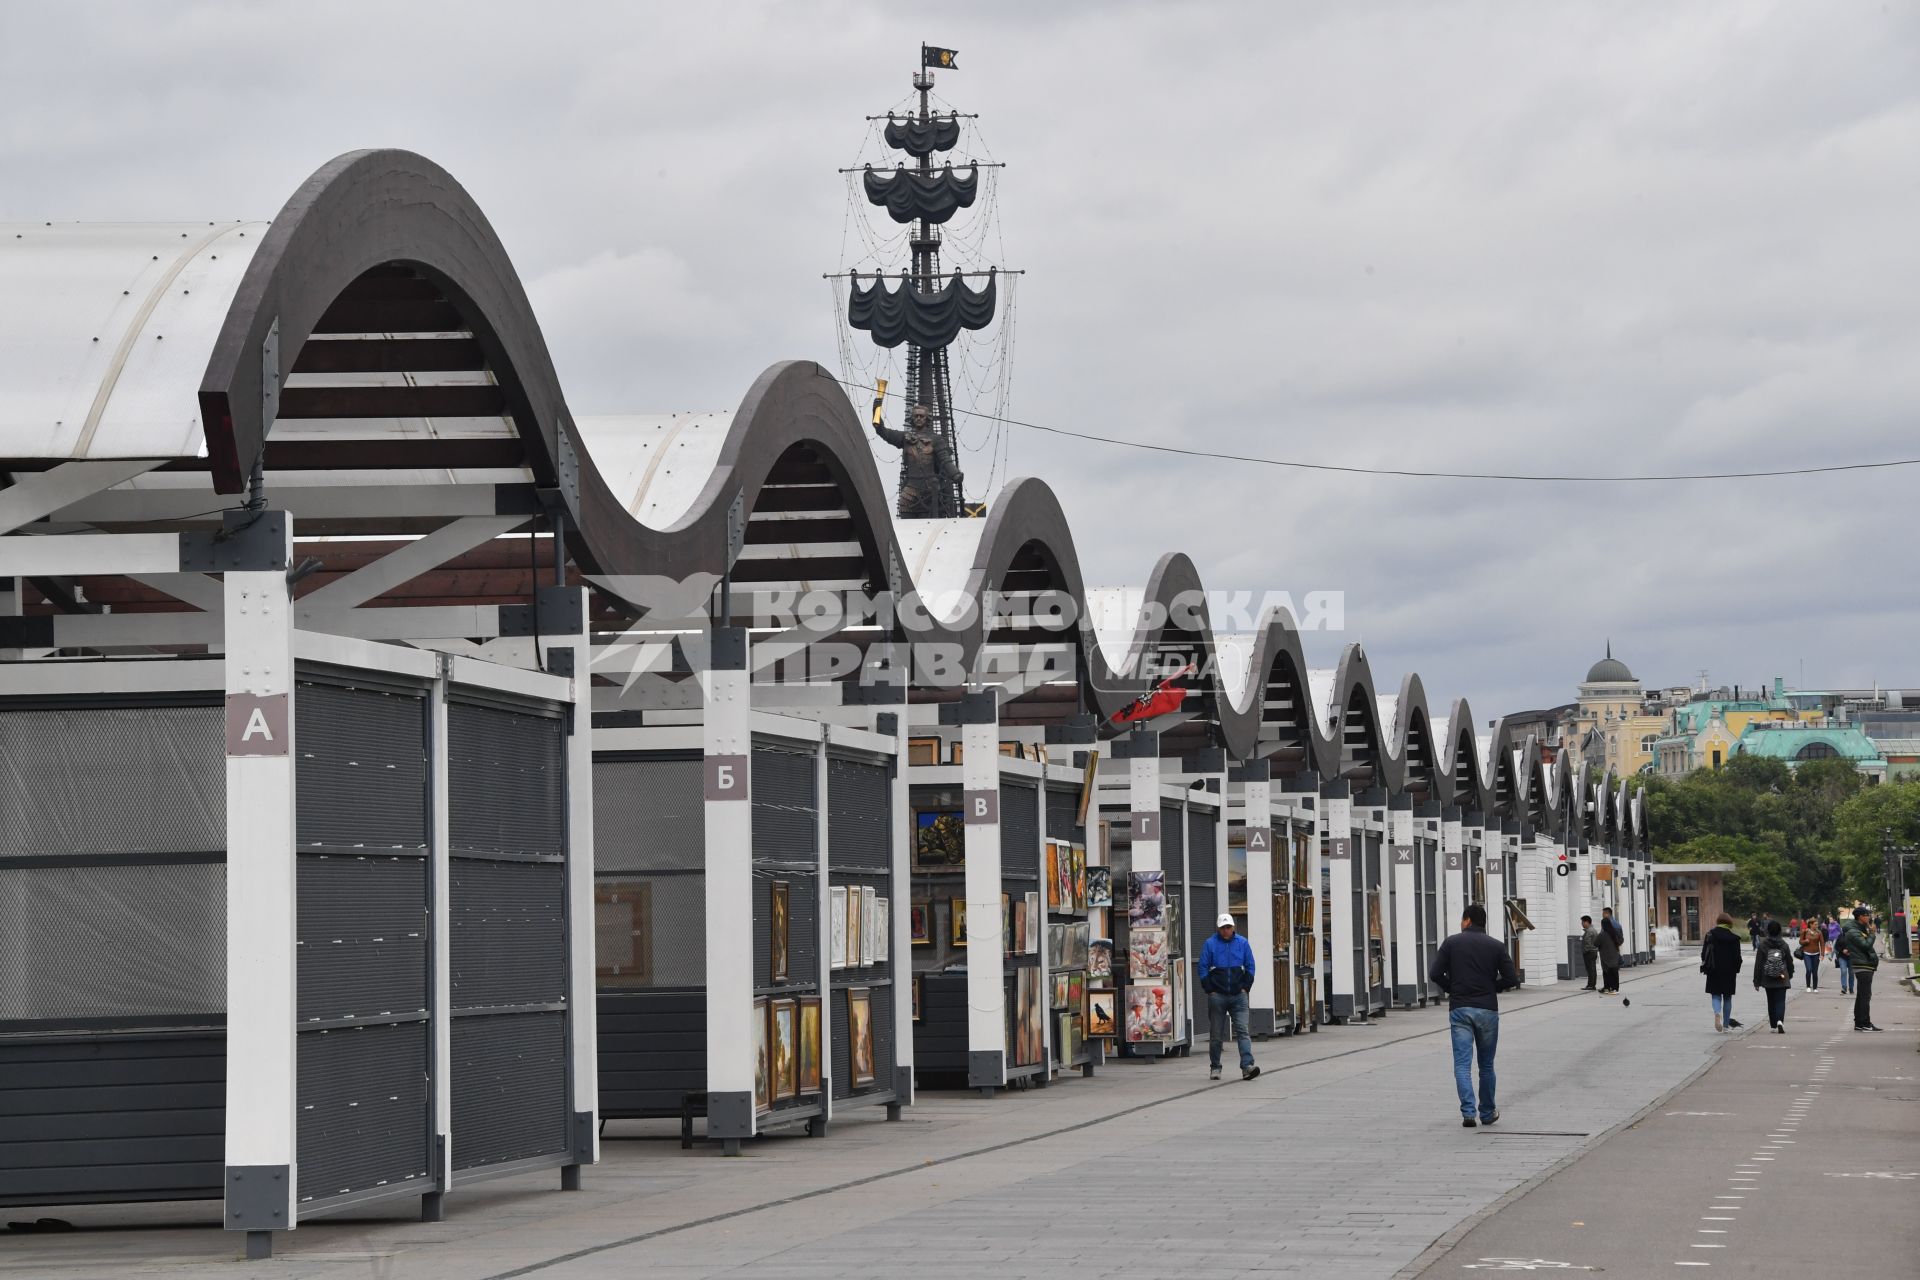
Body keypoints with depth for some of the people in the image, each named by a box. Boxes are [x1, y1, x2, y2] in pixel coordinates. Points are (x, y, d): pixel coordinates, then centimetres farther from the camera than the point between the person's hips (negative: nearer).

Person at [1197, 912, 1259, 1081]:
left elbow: (1250, 967, 8)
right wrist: (1210, 990, -6)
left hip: (1238, 996, 1)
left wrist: (1245, 988, -1)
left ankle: (1247, 1066, -19)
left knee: (1242, 1031, -10)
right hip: (1217, 996, -1)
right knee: (1216, 1034, 7)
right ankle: (1215, 1068, 18)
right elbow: (1203, 969, -1)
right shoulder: (1210, 944, -1)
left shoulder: (1242, 943, 4)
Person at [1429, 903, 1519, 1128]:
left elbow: (1435, 974, -5)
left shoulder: (1452, 943, 1)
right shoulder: (1496, 946, 3)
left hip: (1459, 1009, -1)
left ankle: (1468, 1112, -18)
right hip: (1487, 1009, 1)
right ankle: (1487, 1113, 23)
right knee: (1486, 1064, 15)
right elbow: (1511, 979, -3)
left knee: (1462, 1063, -3)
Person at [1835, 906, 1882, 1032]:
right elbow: (1866, 945, -24)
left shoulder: (1861, 929, 17)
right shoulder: (1853, 932, -15)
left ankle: (1858, 1023, 18)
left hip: (1864, 966, 11)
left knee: (1861, 996, 13)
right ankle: (1865, 1024, -13)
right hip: (1863, 966, -11)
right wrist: (1872, 933, -12)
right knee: (1865, 996, -11)